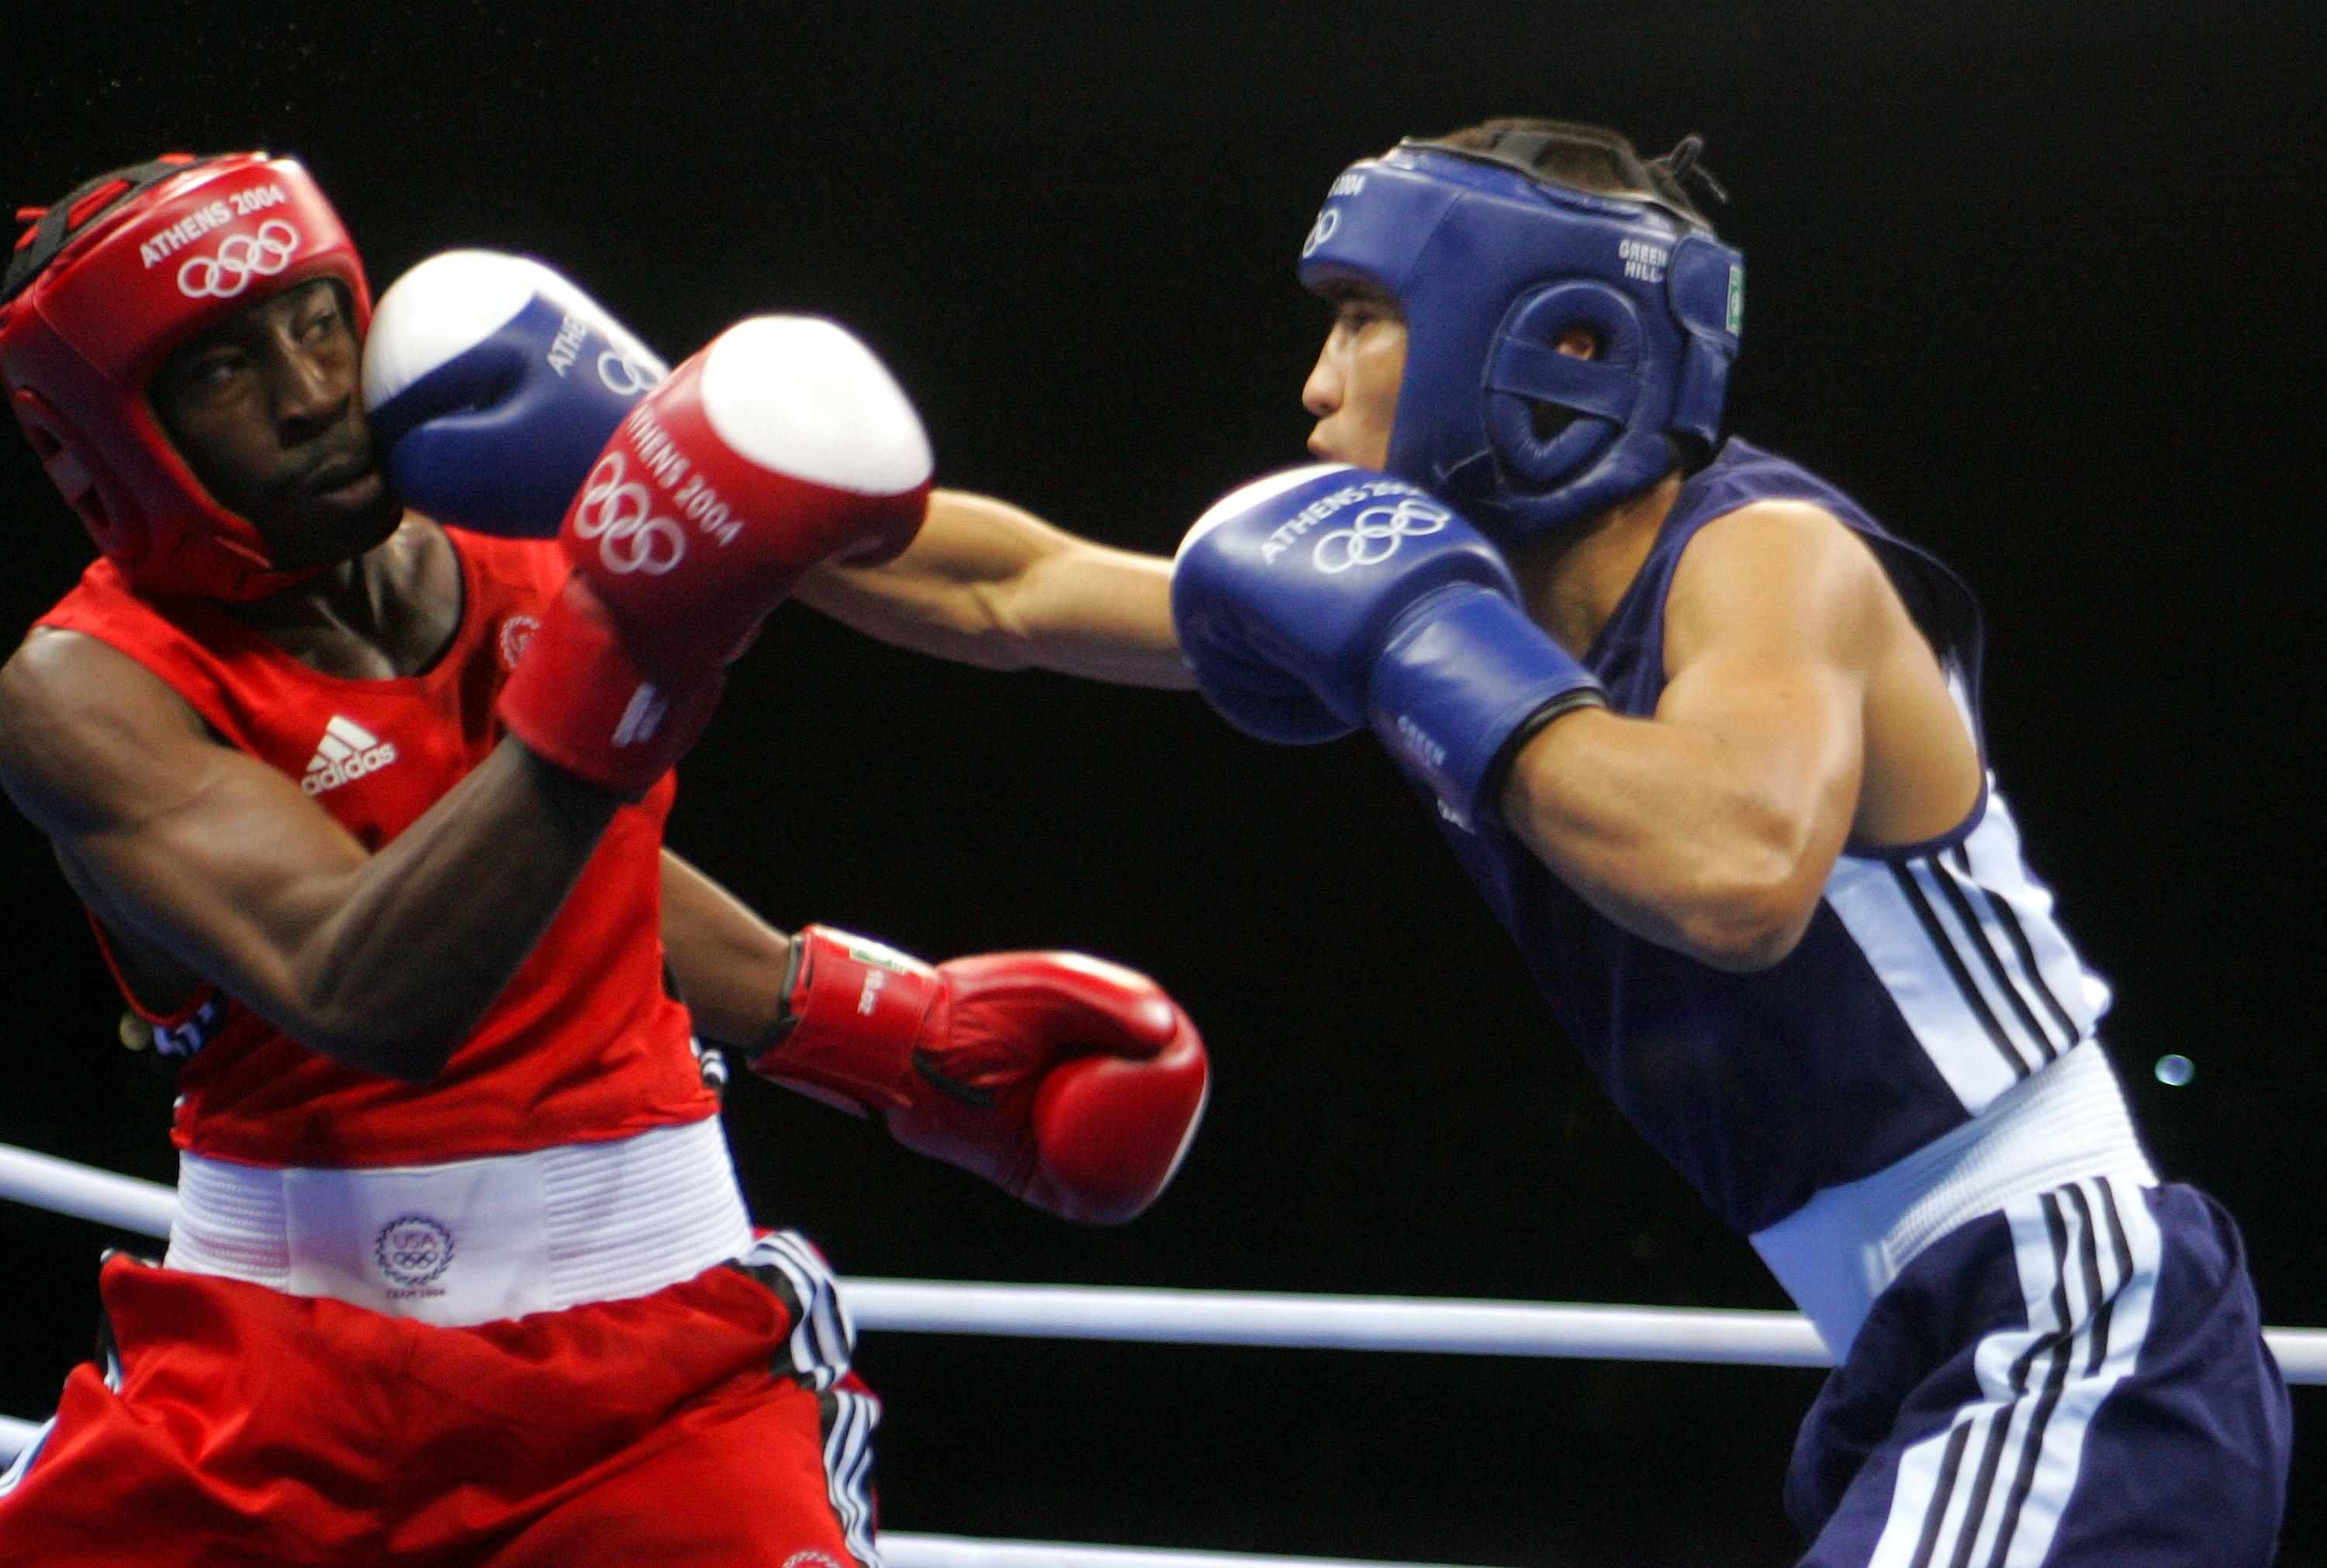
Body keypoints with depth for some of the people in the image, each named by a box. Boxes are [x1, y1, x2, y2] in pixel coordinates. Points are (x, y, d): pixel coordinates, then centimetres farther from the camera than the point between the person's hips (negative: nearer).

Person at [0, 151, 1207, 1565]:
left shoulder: (524, 556, 5)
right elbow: (364, 998, -28)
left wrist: (901, 1027, 22)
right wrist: (614, 671, -34)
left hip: (648, 1340, 3)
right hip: (280, 1360, -3)